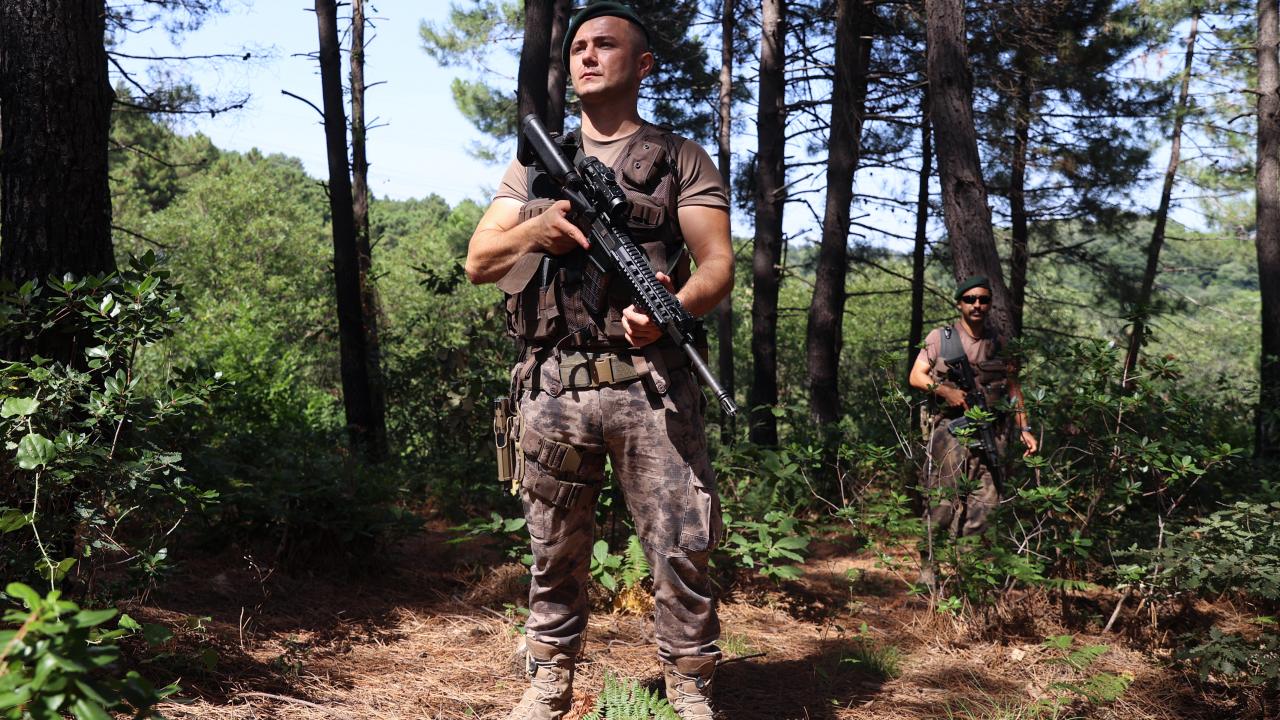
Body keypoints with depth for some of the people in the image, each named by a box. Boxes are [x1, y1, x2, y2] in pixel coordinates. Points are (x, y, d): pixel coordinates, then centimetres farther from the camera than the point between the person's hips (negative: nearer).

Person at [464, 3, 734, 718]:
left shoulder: (683, 159, 8)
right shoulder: (536, 163, 17)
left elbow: (718, 265, -1)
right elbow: (479, 262, 12)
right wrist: (535, 230, -9)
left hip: (651, 385, -2)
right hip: (553, 388, 3)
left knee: (682, 550, -1)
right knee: (556, 552, 12)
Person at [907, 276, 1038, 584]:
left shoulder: (1000, 344, 14)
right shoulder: (940, 337, 5)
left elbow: (1013, 388, 17)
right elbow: (916, 376, 3)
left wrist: (1025, 429, 10)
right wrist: (945, 390, -13)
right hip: (948, 428, -3)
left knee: (984, 504, -2)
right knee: (942, 502, -7)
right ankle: (929, 566, 1)